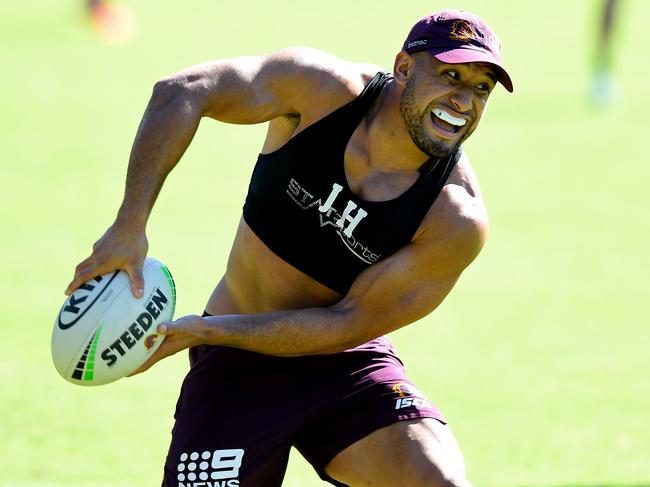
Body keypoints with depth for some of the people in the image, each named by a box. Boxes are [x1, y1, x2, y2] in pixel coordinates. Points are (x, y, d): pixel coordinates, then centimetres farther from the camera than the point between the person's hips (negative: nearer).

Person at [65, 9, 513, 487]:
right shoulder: (325, 89, -18)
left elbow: (350, 323, -17)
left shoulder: (457, 221, -20)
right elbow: (181, 93, -16)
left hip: (348, 363, 0)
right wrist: (129, 227, -24)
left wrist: (205, 331, -21)